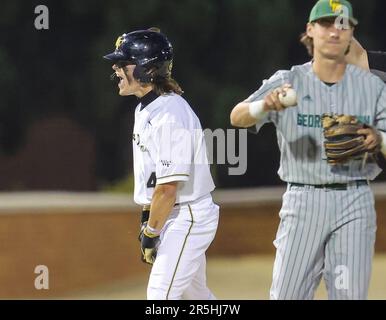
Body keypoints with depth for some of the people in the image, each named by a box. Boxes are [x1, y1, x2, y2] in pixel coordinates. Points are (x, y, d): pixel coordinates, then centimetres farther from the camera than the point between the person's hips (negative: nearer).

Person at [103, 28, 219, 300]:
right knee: (195, 293, 19)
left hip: (188, 217, -10)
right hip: (176, 216, 10)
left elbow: (168, 187, -24)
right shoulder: (146, 109, 10)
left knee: (161, 294, -13)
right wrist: (147, 219, 17)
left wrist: (151, 232, -17)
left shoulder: (170, 116, -23)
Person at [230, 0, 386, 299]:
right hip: (303, 203, -1)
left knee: (350, 296, 0)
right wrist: (265, 105, -37)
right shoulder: (287, 82, 1)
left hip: (354, 204, 1)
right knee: (287, 294, -3)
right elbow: (238, 117, -14)